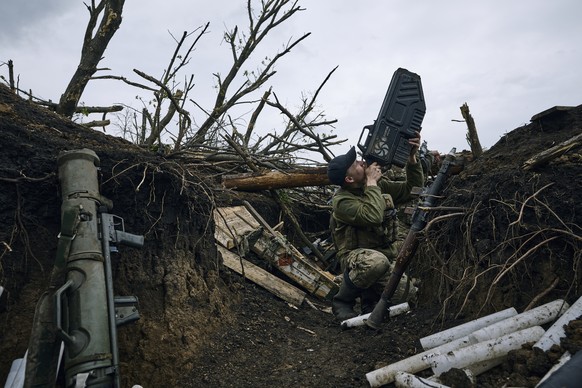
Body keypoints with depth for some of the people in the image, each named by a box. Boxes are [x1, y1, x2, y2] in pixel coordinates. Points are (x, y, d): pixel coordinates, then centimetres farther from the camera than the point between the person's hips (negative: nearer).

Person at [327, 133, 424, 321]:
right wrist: (371, 183, -20)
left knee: (408, 296, -16)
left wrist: (412, 158, -3)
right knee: (376, 262, -40)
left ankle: (370, 296, 13)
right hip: (356, 257, -5)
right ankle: (343, 300, -14)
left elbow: (411, 189, 9)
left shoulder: (379, 185, 6)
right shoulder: (342, 201, -16)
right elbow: (373, 216, -32)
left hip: (385, 256, 6)